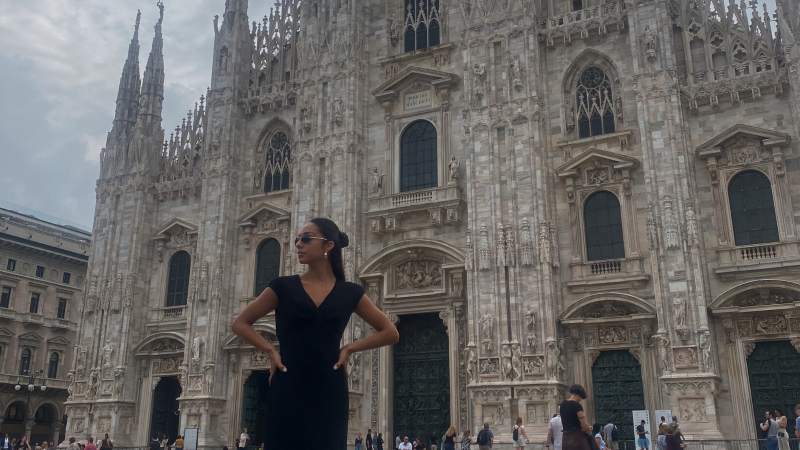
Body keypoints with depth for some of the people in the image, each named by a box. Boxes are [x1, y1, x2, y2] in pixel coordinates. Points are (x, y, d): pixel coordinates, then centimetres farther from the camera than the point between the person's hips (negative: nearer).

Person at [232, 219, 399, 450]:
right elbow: (240, 324, 11)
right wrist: (270, 351, -2)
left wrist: (349, 348, 1)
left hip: (329, 392, 1)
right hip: (288, 391, 0)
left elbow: (390, 333, 11)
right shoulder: (283, 287, 4)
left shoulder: (349, 292, 5)